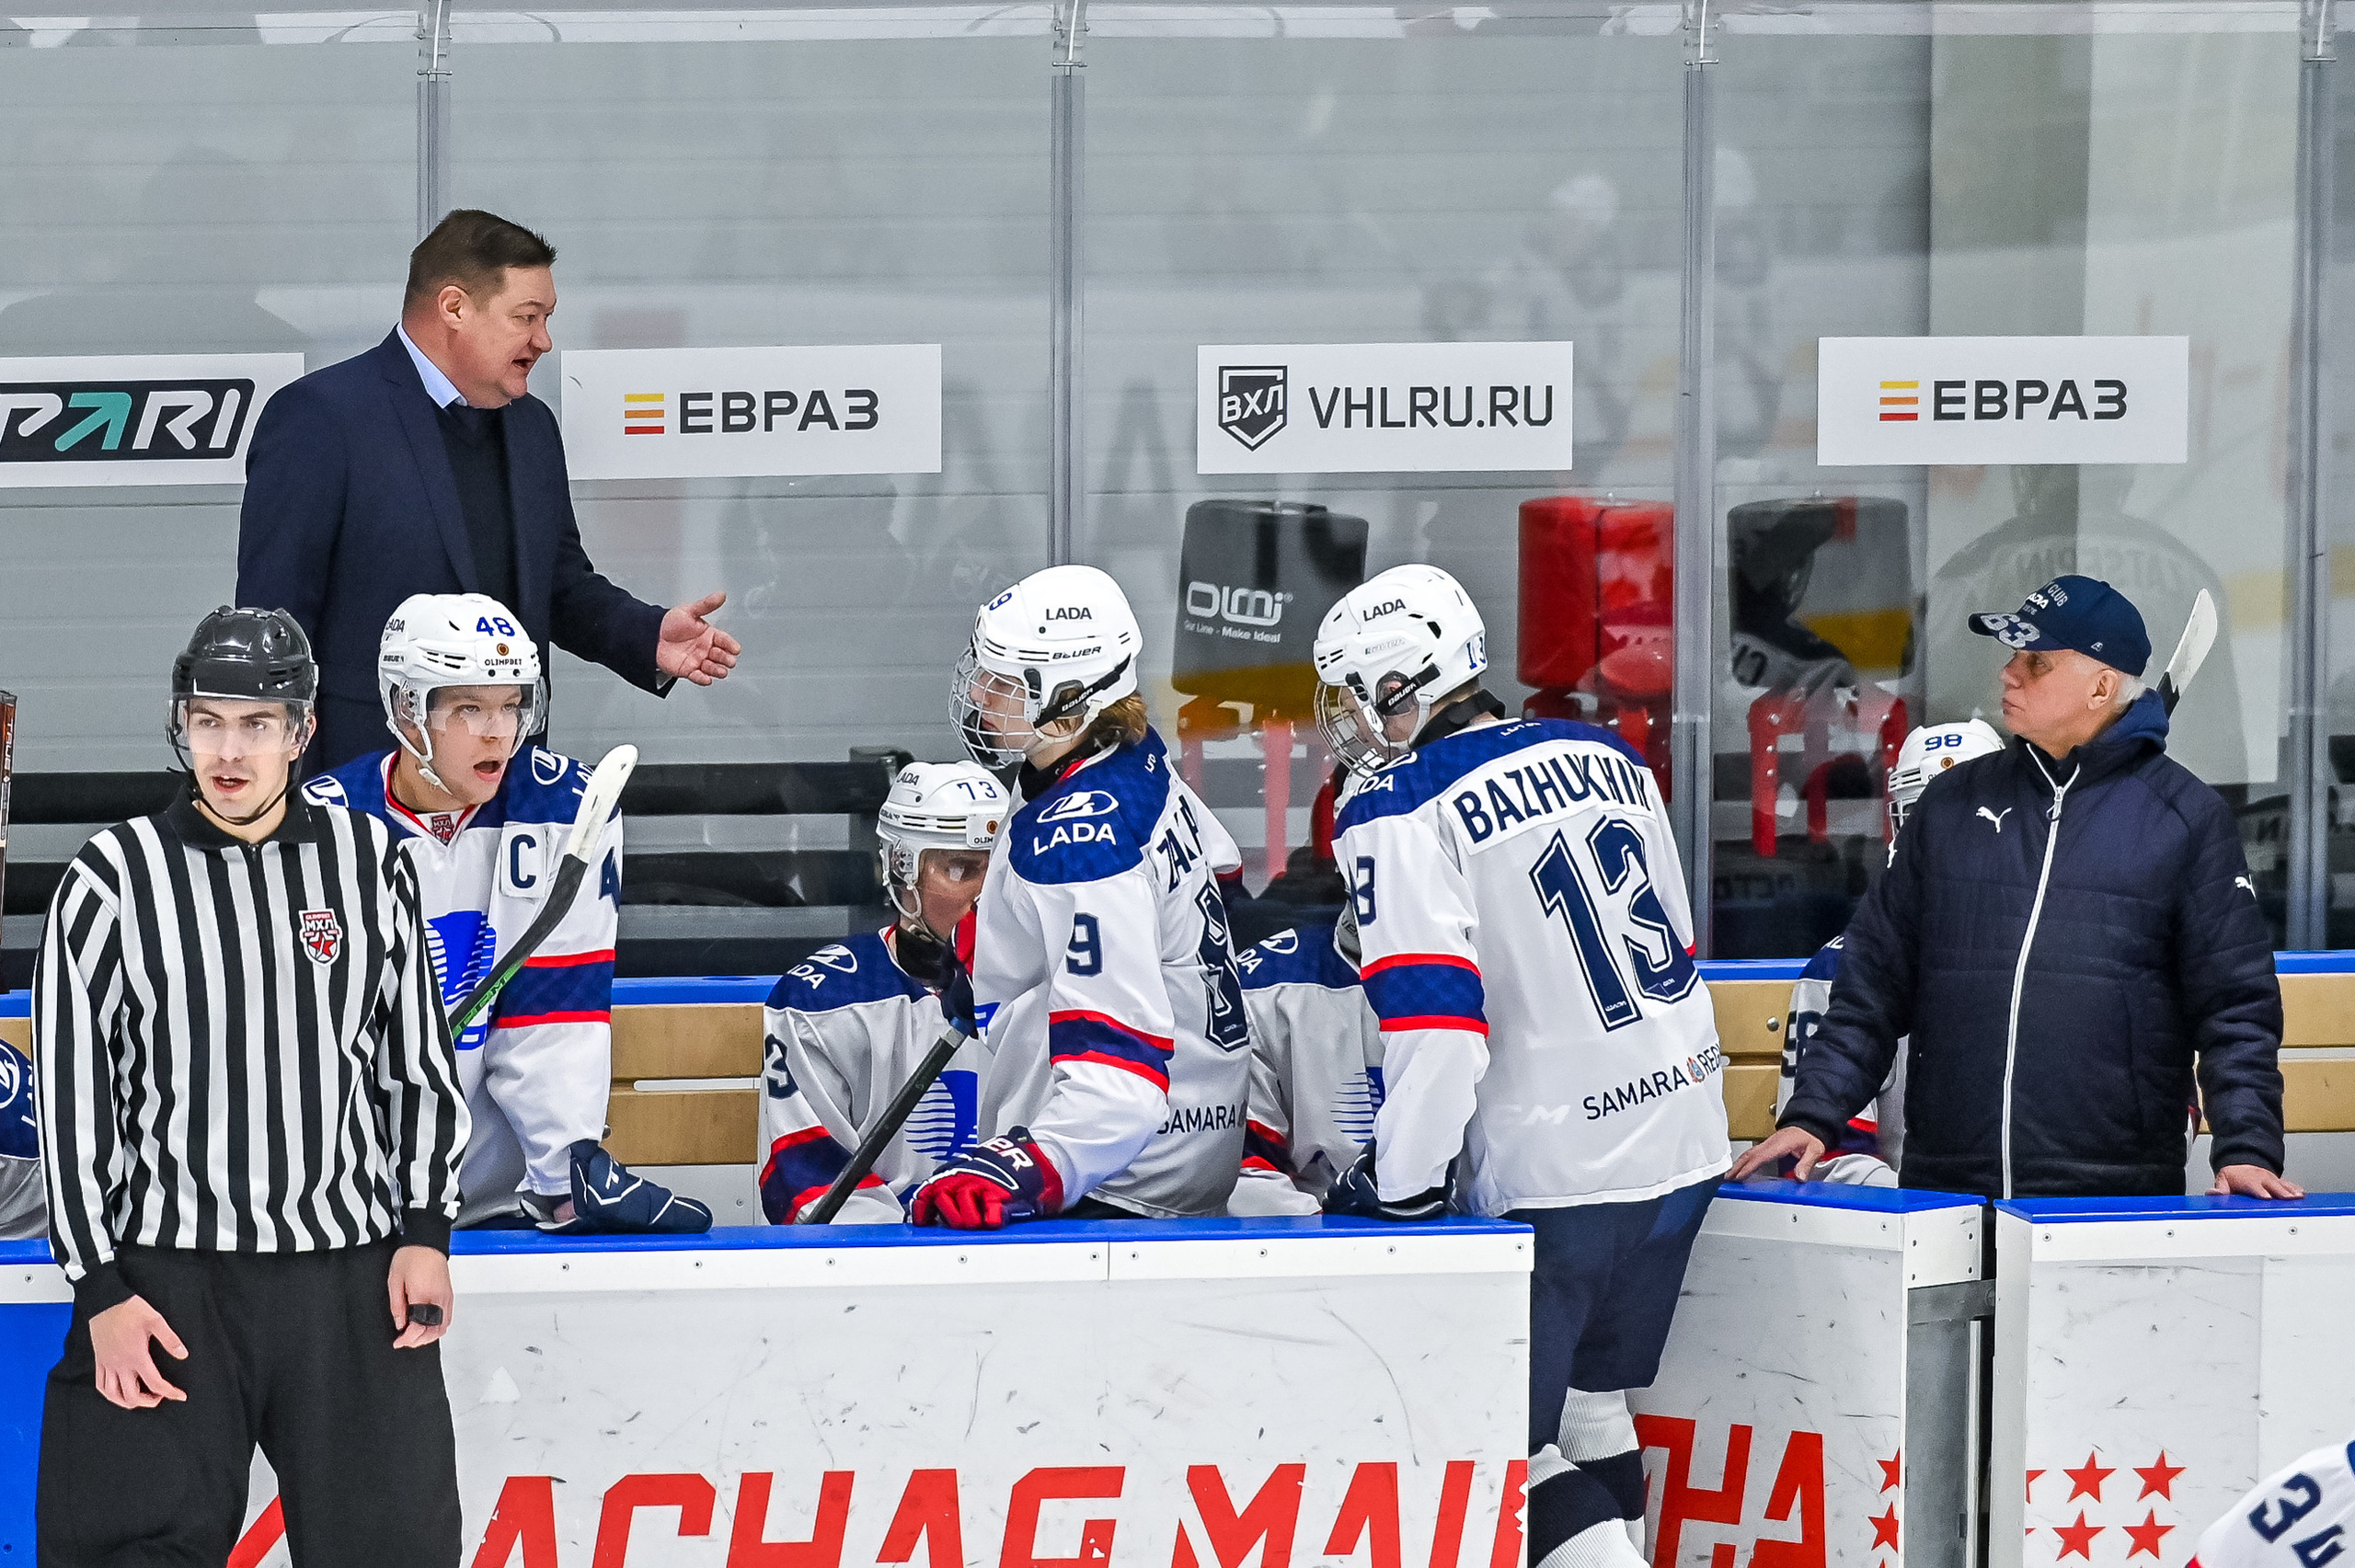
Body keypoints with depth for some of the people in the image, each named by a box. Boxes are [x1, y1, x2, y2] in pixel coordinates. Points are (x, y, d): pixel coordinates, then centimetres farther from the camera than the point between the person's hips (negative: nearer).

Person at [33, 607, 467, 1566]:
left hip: (352, 1272, 2)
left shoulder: (368, 860, 4)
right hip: (167, 1277, -2)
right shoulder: (111, 882, -4)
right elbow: (71, 1099, -2)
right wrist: (102, 1292, -6)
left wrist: (425, 1232, 5)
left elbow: (419, 1055, 12)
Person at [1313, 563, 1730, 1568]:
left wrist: (1401, 1182, -14)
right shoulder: (1611, 760, 11)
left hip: (1550, 1173, -8)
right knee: (1591, 1398, 22)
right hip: (1683, 1145, 8)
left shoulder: (1403, 814, -12)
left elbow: (1433, 1019, -21)